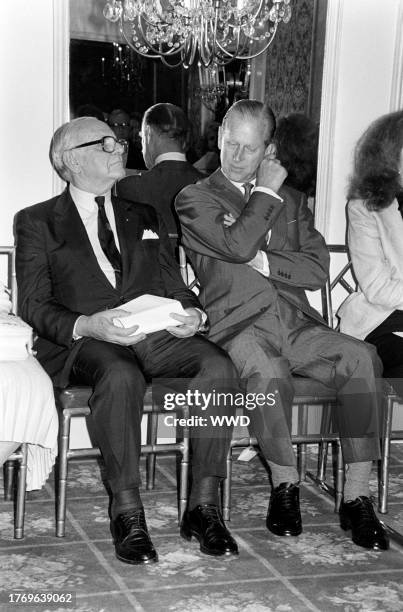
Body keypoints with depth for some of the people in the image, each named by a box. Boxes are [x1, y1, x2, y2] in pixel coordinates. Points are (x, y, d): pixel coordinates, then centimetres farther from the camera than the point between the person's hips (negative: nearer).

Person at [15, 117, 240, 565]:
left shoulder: (143, 217, 26)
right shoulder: (37, 222, 12)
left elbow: (173, 284, 22)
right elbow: (33, 305, 3)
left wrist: (193, 313, -3)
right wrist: (86, 325, -17)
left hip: (155, 334, 4)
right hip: (84, 342, -4)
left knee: (218, 365, -27)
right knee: (121, 376, -38)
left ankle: (203, 506, -21)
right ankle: (126, 512, -26)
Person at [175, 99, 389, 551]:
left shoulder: (291, 201, 25)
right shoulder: (195, 199, 11)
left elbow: (318, 268, 10)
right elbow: (238, 244, -11)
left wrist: (263, 262, -4)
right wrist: (266, 192, 1)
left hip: (296, 322, 4)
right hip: (240, 324, -4)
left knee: (361, 358, -24)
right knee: (268, 374, -37)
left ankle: (356, 498, -19)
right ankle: (285, 487, -13)